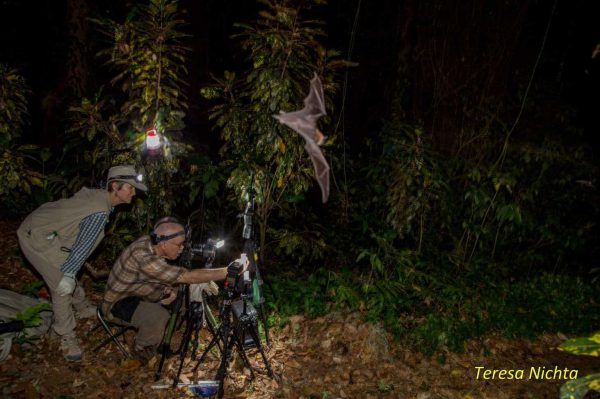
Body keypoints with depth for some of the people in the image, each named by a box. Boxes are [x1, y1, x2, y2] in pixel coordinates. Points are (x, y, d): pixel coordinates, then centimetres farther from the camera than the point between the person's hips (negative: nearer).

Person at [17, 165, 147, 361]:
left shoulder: (97, 195, 0)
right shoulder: (100, 212, -27)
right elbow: (83, 246, -21)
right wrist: (68, 274, -14)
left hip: (41, 226, 9)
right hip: (37, 238, -9)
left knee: (68, 277, 23)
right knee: (62, 285, -7)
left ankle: (82, 307, 43)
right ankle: (67, 337, 2)